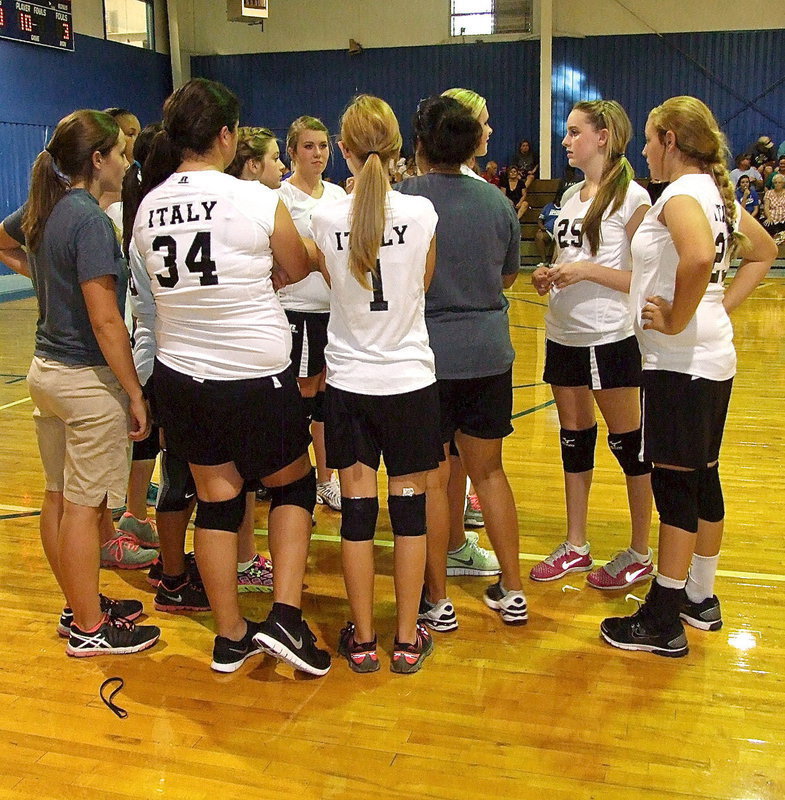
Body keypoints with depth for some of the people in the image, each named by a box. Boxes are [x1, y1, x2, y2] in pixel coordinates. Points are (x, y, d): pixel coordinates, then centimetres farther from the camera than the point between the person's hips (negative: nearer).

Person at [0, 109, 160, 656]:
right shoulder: (88, 218, -19)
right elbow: (105, 321, -22)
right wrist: (135, 394, -18)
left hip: (46, 369, 9)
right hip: (87, 379, -9)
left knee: (59, 497, 16)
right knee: (85, 505, 1)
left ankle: (80, 606, 31)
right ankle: (89, 628, 13)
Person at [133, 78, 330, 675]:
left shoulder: (148, 206, 0)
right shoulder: (257, 200, -14)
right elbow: (298, 270, 1)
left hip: (180, 376, 5)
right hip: (256, 378, -5)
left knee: (216, 499, 14)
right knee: (294, 485, 16)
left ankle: (230, 637, 23)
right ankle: (285, 618, 6)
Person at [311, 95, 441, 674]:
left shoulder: (326, 218, -6)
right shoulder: (422, 212, -8)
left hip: (349, 382, 1)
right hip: (411, 380, -1)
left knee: (357, 509, 8)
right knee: (410, 507, 9)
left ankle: (363, 639, 19)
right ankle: (408, 639, 18)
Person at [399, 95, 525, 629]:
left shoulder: (403, 199, -11)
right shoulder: (495, 200, 1)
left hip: (428, 352, -4)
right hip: (490, 353, 4)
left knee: (432, 478, 7)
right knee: (489, 470, 16)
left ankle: (438, 601, 17)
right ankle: (513, 592, 24)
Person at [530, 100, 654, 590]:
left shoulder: (631, 197, -10)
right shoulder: (572, 197, 12)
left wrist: (587, 270, -22)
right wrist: (549, 277, 1)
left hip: (611, 339, -7)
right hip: (564, 337, 7)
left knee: (628, 445, 4)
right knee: (574, 442, 13)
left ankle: (640, 554, 19)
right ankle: (576, 547, 26)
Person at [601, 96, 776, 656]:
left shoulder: (681, 193, -16)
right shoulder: (716, 192, 13)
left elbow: (698, 257, -37)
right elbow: (763, 252, 25)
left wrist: (677, 319, -22)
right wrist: (722, 307, 15)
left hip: (682, 361, -10)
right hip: (712, 356, 10)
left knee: (674, 483, -4)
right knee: (703, 478, 16)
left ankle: (662, 621, 5)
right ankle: (701, 598, 29)